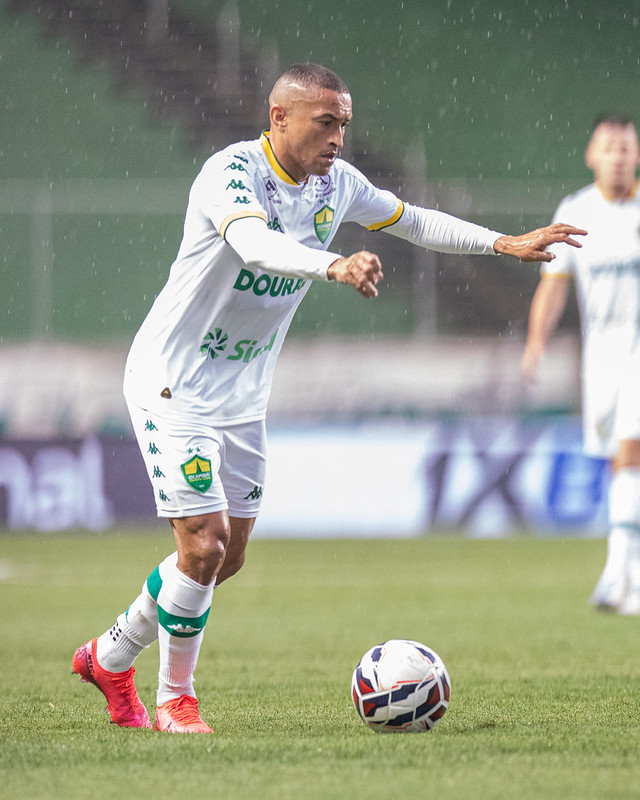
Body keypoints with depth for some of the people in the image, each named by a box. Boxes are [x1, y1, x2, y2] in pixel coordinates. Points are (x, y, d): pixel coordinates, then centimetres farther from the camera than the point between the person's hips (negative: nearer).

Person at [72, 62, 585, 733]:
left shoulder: (335, 183, 0)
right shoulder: (231, 172, -24)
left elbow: (414, 221, 14)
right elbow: (252, 243, -44)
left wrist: (504, 243, 5)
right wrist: (334, 265, -61)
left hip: (243, 394, 8)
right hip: (173, 382, -8)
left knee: (228, 554, 10)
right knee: (204, 542, -13)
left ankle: (110, 658, 29)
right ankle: (175, 699, 7)